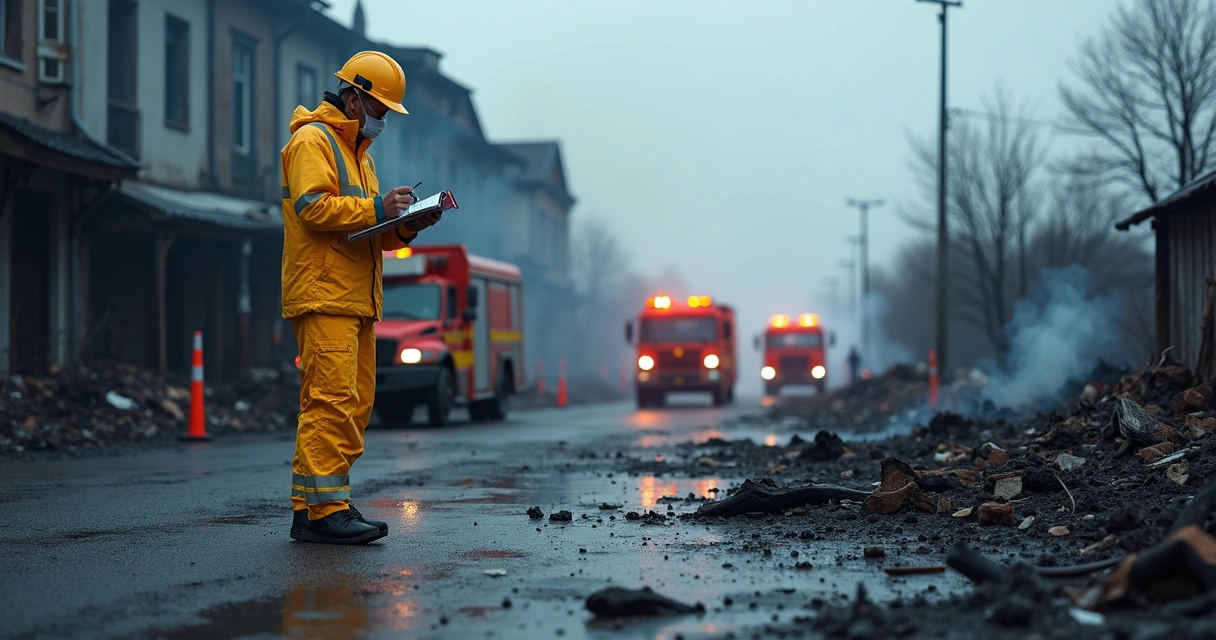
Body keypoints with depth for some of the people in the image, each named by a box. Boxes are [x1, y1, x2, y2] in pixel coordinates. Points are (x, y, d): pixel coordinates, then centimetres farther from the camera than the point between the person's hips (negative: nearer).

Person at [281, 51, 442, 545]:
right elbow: (312, 207, -19)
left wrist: (406, 226, 7)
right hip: (322, 296, -10)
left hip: (356, 301, 10)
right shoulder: (312, 141, -4)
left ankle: (309, 508, 9)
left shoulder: (359, 152, 27)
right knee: (333, 398, -16)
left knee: (356, 405, 6)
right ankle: (325, 509, -17)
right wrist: (376, 208, -18)